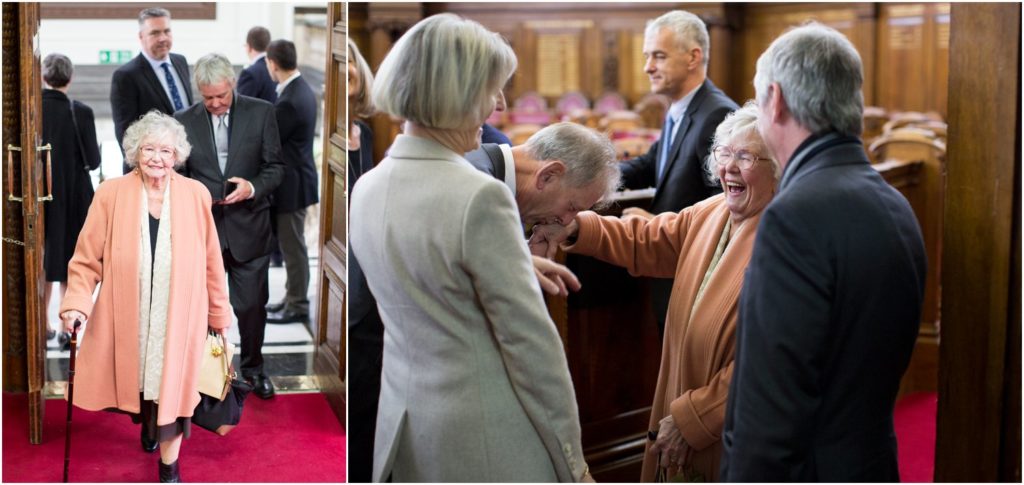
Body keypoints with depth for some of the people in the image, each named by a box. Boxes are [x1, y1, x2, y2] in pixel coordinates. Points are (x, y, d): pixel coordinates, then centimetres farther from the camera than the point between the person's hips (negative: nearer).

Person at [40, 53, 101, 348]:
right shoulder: (80, 113, -14)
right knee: (70, 263, 11)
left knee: (42, 260, 18)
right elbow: (93, 160, -10)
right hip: (73, 198, -2)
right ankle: (68, 328, 11)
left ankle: (42, 326, 24)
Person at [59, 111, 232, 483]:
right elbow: (87, 258, -5)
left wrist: (219, 313, 5)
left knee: (171, 385, 3)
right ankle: (146, 420, 51)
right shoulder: (111, 194, -6)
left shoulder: (196, 195, -4)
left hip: (178, 317, -1)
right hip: (127, 317, 1)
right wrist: (76, 303, -18)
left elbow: (211, 261, 1)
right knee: (136, 379, 16)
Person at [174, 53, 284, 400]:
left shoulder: (261, 113, -2)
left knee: (252, 304, 7)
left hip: (248, 228, -1)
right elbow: (178, 174, 8)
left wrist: (253, 187, -17)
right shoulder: (184, 121, 2)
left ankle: (253, 368, 28)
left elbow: (275, 166, 1)